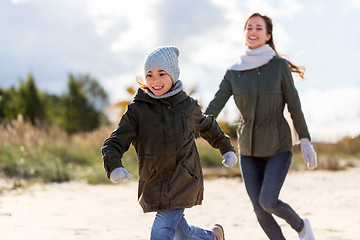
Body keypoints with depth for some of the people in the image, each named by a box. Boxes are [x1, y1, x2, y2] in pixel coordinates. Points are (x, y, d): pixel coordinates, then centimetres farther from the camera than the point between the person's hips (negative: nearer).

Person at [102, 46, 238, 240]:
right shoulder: (137, 110, -4)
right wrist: (114, 167, -27)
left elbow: (208, 126, 23)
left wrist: (227, 148, 30)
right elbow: (114, 143, -9)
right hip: (153, 185, 2)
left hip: (183, 181, -2)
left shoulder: (188, 105, 2)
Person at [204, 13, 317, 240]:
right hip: (249, 149, 4)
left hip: (279, 147, -3)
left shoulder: (280, 65, -7)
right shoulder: (233, 72, 1)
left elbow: (294, 105, -3)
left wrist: (306, 142, -4)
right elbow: (213, 108, -3)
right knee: (260, 210, 0)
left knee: (268, 201, -16)